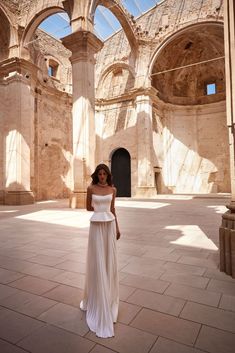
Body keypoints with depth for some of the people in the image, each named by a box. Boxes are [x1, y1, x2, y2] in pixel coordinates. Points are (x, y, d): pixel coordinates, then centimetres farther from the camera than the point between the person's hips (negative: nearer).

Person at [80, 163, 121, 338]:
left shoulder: (113, 189, 4)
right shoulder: (91, 188, -3)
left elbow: (112, 209, 9)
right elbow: (88, 207, 5)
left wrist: (117, 228, 9)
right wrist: (102, 209, 2)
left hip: (110, 225, 3)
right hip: (96, 226, -2)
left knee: (110, 259, 11)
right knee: (97, 261, 3)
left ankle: (108, 293, 33)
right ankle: (97, 296, 21)